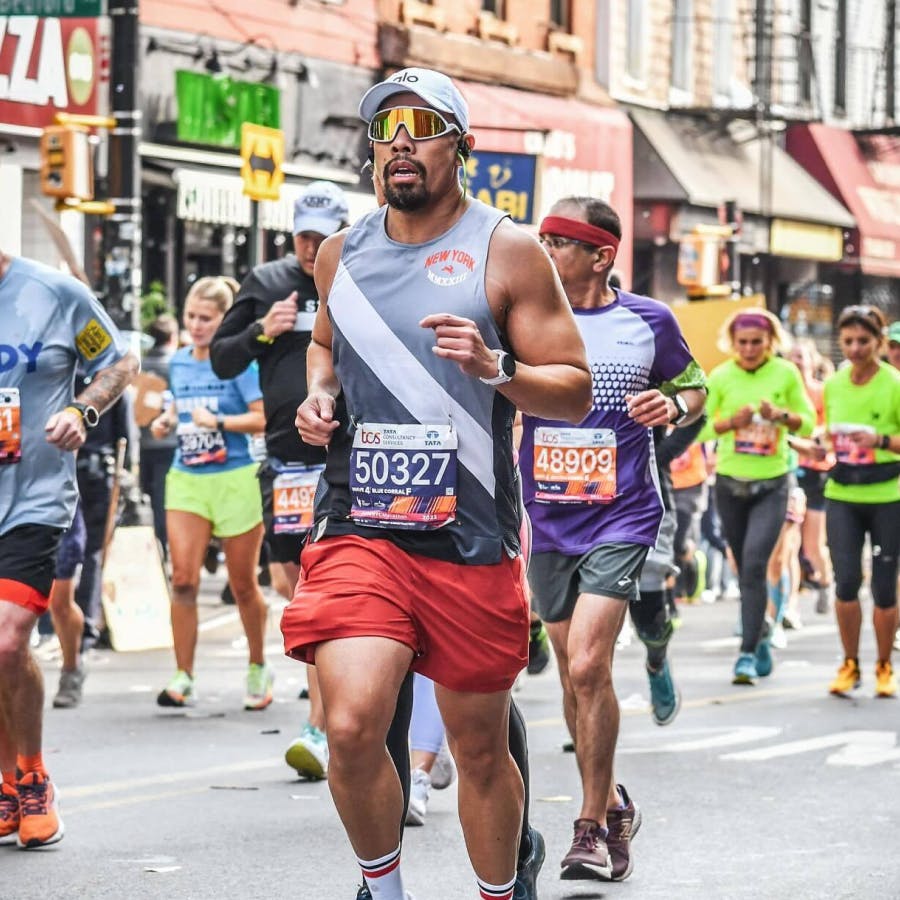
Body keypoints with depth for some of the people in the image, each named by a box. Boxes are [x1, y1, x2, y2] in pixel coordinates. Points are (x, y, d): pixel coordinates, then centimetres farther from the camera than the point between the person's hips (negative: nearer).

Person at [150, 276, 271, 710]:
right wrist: (166, 420, 6)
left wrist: (217, 421, -21)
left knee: (243, 585, 6)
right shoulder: (178, 362, 10)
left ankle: (258, 669, 26)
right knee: (183, 578, -10)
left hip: (235, 479, -4)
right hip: (185, 479, 4)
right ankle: (184, 678, -6)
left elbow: (264, 417, -12)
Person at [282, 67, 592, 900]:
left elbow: (574, 393, -2)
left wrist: (494, 369, -21)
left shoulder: (505, 252, -2)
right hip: (358, 529, 2)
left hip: (471, 541, -1)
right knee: (352, 727, -17)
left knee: (480, 748, 8)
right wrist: (319, 394, 9)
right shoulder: (342, 253, 10)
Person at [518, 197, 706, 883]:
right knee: (573, 674, 12)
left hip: (621, 518, -3)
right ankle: (613, 804, 32)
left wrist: (675, 405, -9)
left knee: (588, 666, -17)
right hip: (549, 519, 4)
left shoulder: (648, 320, -2)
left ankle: (594, 828, -5)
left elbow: (693, 384, 13)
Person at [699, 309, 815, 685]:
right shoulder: (720, 377, -3)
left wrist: (782, 415, -17)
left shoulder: (786, 373, -3)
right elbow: (698, 429, -2)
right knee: (746, 569, 12)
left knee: (754, 565, -16)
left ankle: (748, 653, -15)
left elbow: (809, 424, 3)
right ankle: (760, 637, 33)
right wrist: (732, 421, -19)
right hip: (730, 483, 2)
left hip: (772, 484, -2)